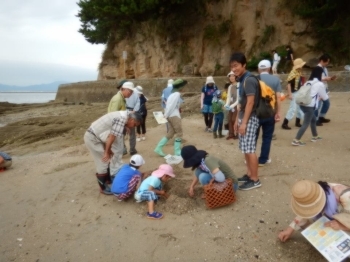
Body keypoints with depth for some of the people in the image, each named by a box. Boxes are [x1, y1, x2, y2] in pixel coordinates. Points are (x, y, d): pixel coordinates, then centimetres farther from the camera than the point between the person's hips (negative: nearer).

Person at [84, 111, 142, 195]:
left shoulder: (121, 116, 8)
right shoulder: (122, 119, -23)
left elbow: (109, 136, 11)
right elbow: (111, 137, -23)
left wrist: (108, 150, 10)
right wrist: (107, 152, -13)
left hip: (95, 136, 10)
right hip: (92, 138, -10)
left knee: (106, 161, 19)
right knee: (102, 162, -2)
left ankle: (107, 179, 36)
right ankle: (103, 188, 11)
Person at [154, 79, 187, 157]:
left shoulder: (173, 94, 18)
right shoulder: (177, 94, -11)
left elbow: (169, 104, 14)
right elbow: (172, 105, -17)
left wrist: (166, 115, 8)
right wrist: (166, 115, -13)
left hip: (171, 115, 10)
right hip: (174, 116, -10)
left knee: (170, 133, 12)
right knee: (179, 133, -2)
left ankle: (158, 148, 11)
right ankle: (177, 152, 2)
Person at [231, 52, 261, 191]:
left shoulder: (249, 80, -15)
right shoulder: (241, 80, 14)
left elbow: (250, 102, -20)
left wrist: (244, 122, -20)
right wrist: (237, 119, 18)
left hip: (250, 119, -9)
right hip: (243, 118, 9)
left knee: (249, 150, -5)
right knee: (245, 149, 14)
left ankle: (255, 180, 4)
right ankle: (249, 174, 24)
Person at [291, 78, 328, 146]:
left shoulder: (309, 83, 16)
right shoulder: (320, 84, -1)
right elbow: (324, 97, 9)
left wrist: (318, 96, 25)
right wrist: (324, 96, 31)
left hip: (303, 104, 8)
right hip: (309, 106, -8)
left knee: (313, 119, 25)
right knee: (306, 124, -4)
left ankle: (315, 136, 38)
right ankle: (296, 140, -10)